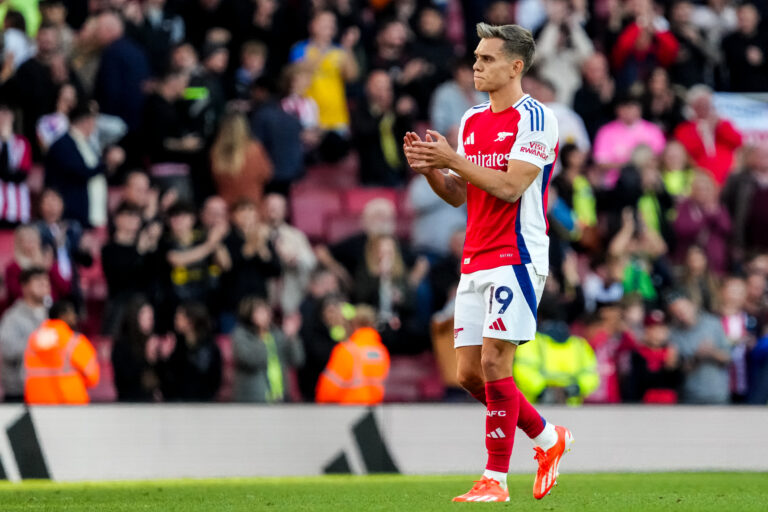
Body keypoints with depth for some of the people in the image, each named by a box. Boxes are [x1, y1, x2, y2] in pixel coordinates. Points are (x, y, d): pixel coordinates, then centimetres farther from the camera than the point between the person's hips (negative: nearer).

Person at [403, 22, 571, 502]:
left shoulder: (534, 118, -9)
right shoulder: (472, 120, 15)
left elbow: (510, 187, -18)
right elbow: (457, 194, 17)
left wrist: (452, 159, -18)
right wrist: (429, 168, -1)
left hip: (516, 257, -8)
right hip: (475, 261, 8)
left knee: (494, 363, -13)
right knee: (470, 373, 6)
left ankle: (496, 479, -7)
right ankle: (548, 437, 25)